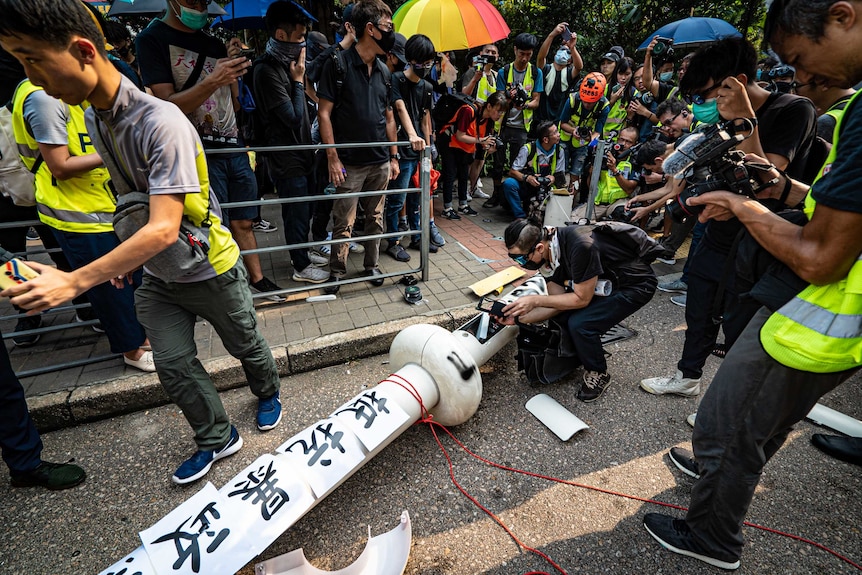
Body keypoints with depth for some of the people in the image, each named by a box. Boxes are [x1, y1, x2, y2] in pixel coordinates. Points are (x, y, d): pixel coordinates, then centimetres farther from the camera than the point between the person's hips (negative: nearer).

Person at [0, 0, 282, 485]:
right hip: (157, 277, 7)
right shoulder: (94, 119, 0)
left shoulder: (161, 122, -28)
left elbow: (164, 230, -33)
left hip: (210, 270, -7)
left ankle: (268, 393, 46)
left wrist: (74, 282, -33)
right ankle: (217, 439, 29)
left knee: (245, 346, 15)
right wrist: (127, 257, 14)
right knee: (174, 366, 8)